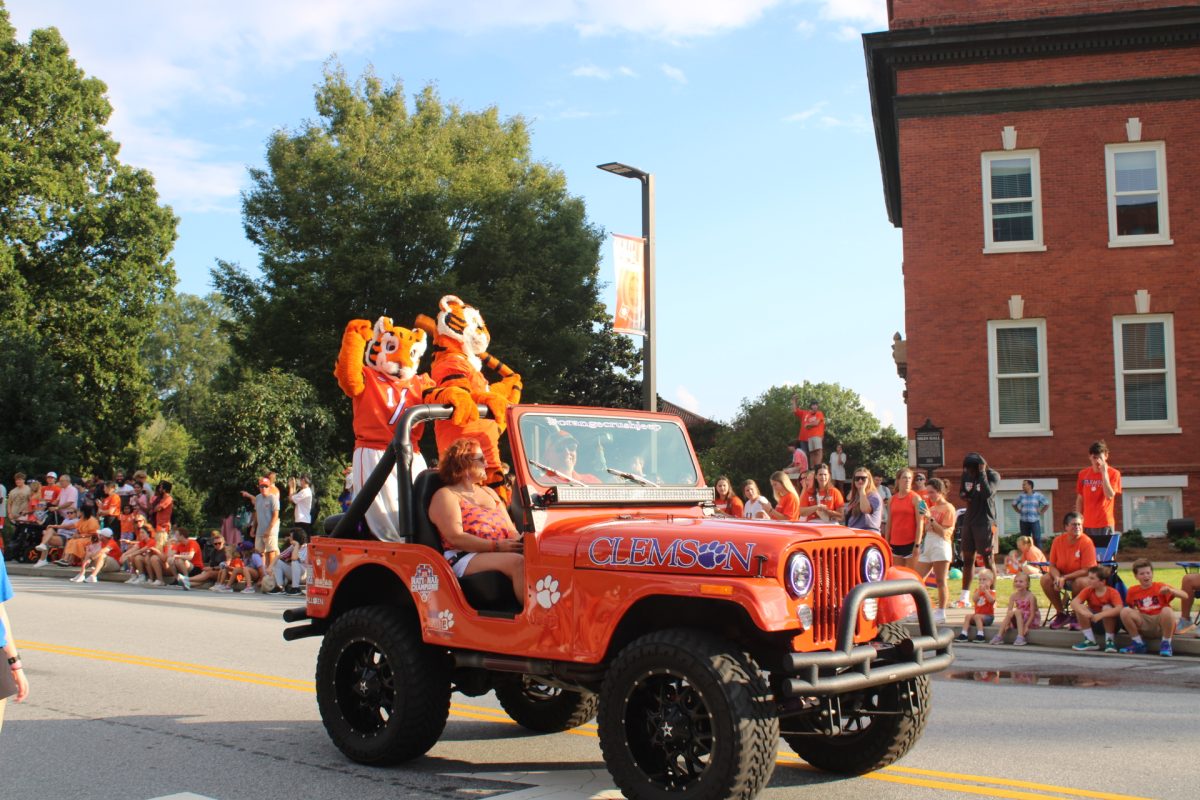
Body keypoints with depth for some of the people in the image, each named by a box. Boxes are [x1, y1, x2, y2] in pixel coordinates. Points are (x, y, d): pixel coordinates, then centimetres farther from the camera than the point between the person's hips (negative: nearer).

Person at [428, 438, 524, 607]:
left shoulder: (488, 492, 27)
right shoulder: (446, 495, 4)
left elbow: (511, 529, 22)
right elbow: (455, 537, -10)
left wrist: (519, 541, -4)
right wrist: (496, 546, -19)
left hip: (502, 552, 6)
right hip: (465, 559, -6)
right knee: (519, 562, -34)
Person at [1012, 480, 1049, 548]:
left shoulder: (1038, 495, 2)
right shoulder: (1021, 496, 7)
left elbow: (1047, 504, 10)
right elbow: (1014, 504, 21)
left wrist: (1041, 512, 2)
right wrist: (1018, 511, 9)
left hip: (1035, 521, -2)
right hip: (1024, 521, 2)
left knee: (1037, 539, -7)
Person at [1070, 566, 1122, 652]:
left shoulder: (1113, 592, -19)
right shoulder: (1088, 590, -10)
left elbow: (1119, 608, -37)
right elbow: (1074, 602, -24)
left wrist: (1101, 615, -48)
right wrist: (1083, 612, -45)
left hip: (1110, 623, -3)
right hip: (1093, 623, 3)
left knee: (1107, 608, -32)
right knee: (1080, 607, -22)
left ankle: (1109, 641, -18)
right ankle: (1091, 641, -15)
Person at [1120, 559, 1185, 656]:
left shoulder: (1161, 587, -6)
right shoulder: (1132, 591, 2)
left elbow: (1185, 596, -16)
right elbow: (1131, 607, 19)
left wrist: (1170, 590, -33)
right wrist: (1135, 614, 0)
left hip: (1161, 625, -2)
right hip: (1145, 625, 2)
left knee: (1167, 610, -35)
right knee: (1125, 611, -21)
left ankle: (1166, 644, -14)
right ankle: (1138, 643, -5)